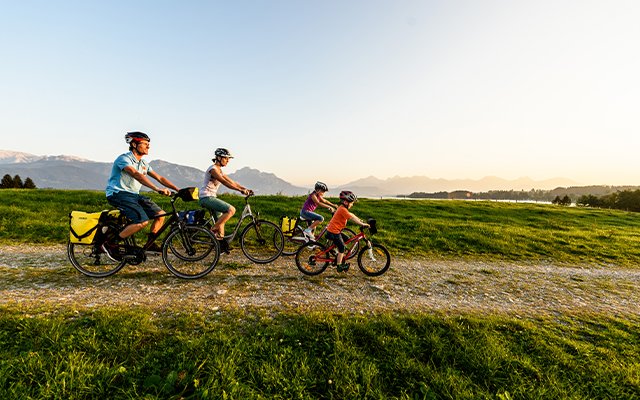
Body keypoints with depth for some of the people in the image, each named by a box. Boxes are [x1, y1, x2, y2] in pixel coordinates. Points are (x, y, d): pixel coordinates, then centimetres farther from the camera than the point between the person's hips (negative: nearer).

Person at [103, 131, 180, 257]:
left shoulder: (143, 163, 12)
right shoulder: (124, 159, -14)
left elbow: (159, 178, 9)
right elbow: (137, 175, -32)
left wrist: (178, 189, -2)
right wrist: (157, 189, -45)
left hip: (134, 195, 8)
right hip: (118, 194, -8)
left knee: (160, 214, -5)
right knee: (143, 221, -26)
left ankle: (150, 244, 9)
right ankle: (109, 244, -10)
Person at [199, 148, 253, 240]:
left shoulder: (219, 170, 16)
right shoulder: (213, 169, -13)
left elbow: (232, 182, 13)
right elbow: (225, 182, -24)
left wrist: (246, 189, 2)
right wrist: (241, 190, -29)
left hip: (210, 197, 10)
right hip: (206, 197, -10)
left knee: (221, 220, 10)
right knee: (231, 210, -20)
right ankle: (213, 230, -12)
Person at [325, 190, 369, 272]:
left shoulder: (342, 208, 12)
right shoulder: (343, 210, -20)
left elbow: (351, 215, 19)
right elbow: (352, 218, -24)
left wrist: (360, 220, 17)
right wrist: (362, 224, -23)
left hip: (333, 230, 10)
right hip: (334, 232, -10)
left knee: (342, 247, 19)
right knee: (342, 248, -1)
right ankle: (339, 266, 9)